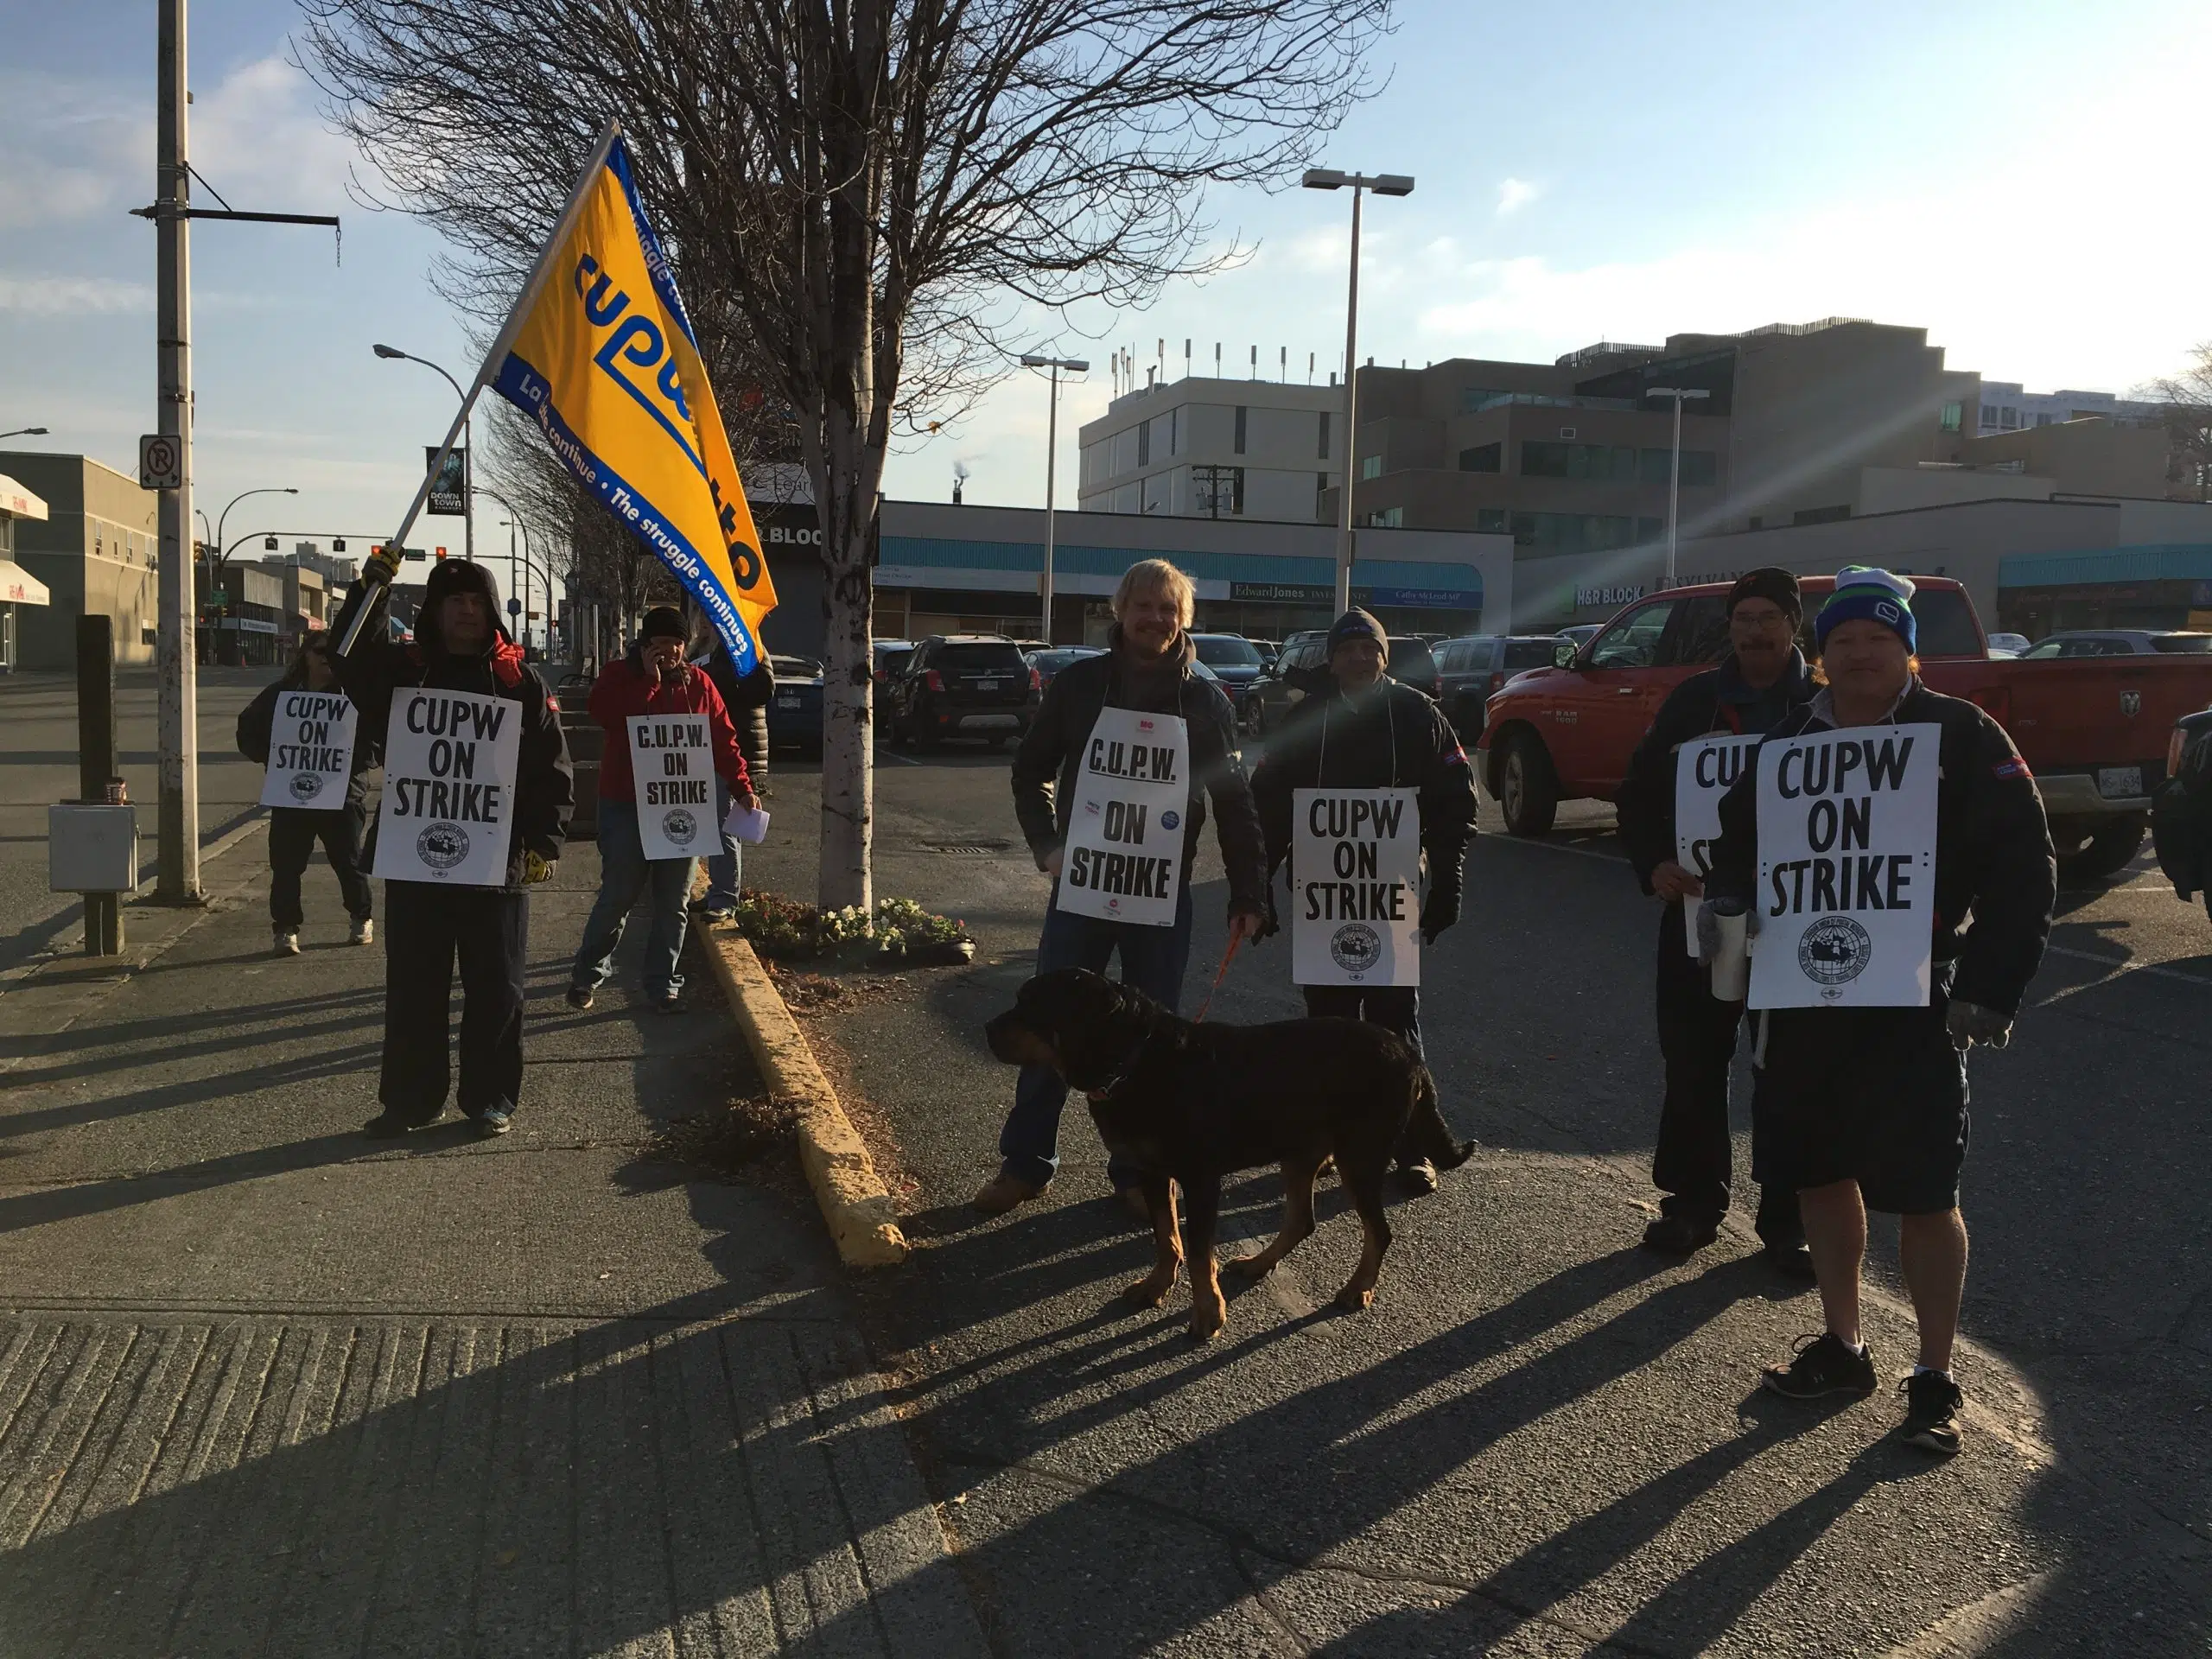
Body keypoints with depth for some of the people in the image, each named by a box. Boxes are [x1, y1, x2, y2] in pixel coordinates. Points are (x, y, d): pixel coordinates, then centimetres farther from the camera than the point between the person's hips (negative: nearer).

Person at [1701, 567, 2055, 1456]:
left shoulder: (1963, 738, -5)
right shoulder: (1788, 742, 8)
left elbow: (2024, 872, -7)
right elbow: (1740, 839, 18)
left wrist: (1990, 991, -12)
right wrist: (1724, 900, -3)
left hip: (1914, 1005, -5)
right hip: (1803, 997, 5)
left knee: (1924, 1196, -1)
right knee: (1822, 1174, 13)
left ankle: (1935, 1381, 14)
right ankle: (1842, 1348, 29)